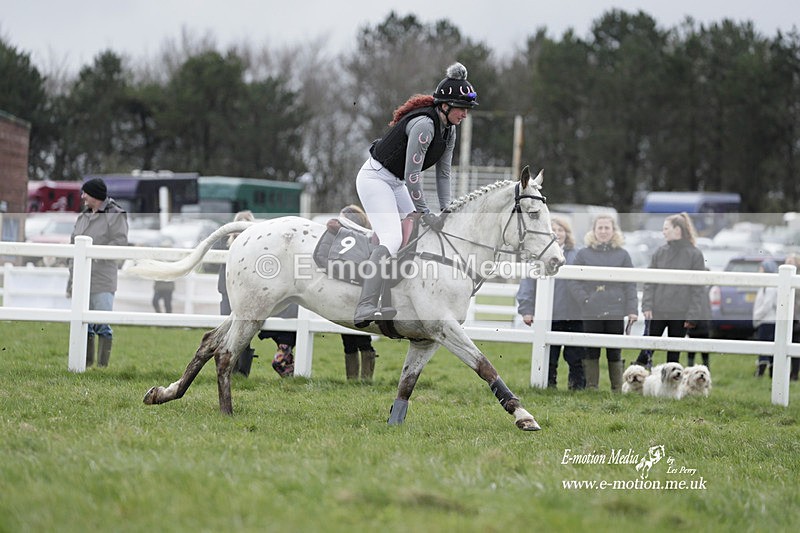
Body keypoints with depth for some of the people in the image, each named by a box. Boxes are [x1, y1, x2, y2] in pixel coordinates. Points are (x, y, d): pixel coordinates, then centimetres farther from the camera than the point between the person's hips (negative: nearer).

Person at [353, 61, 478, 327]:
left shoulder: (448, 130, 3)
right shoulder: (424, 124, -26)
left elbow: (443, 173, 9)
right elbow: (412, 175, -27)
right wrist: (426, 214, -22)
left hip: (395, 182, 11)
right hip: (375, 178, -11)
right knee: (392, 239, -24)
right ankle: (365, 309, -34)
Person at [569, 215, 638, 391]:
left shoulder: (622, 255, 7)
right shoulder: (583, 254, 6)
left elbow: (630, 285, 4)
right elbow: (574, 281, 4)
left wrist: (632, 310, -4)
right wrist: (585, 299, -10)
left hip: (616, 311, 0)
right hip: (591, 313, 0)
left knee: (615, 353, 4)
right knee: (591, 352, 2)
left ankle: (617, 389, 10)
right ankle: (591, 388, 8)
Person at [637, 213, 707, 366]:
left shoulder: (694, 254, -4)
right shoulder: (660, 252, 6)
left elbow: (698, 288, -5)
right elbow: (649, 282, 6)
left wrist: (693, 316, -9)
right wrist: (647, 306, -4)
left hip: (680, 313, -2)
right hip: (657, 311, 2)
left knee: (674, 353, 7)